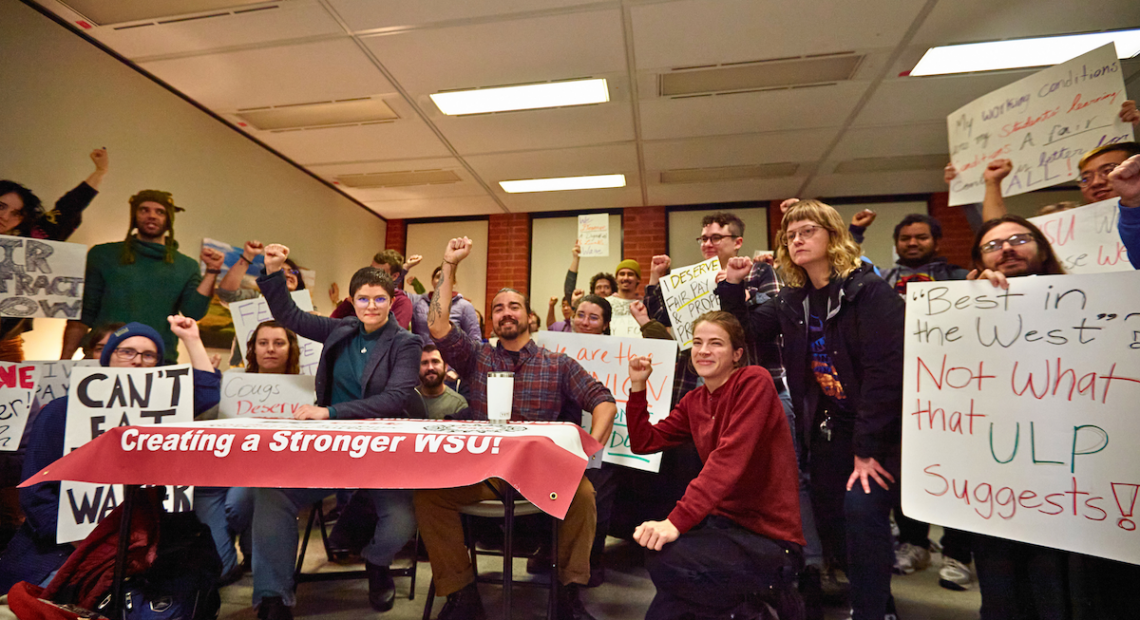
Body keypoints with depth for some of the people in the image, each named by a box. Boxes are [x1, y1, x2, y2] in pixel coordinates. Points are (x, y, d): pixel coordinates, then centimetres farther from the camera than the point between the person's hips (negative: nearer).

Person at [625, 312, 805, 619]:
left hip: (770, 538, -7)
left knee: (664, 559, -25)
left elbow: (730, 458, -25)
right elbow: (644, 443, 10)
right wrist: (638, 386, 0)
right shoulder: (694, 401, 9)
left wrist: (677, 520, -31)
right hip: (725, 521, 8)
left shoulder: (754, 381, -14)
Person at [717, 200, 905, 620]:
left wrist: (867, 448, -23)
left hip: (880, 428, -6)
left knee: (861, 508, -21)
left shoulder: (867, 289, -16)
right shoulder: (792, 300, 4)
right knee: (828, 516, 11)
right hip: (827, 428, 6)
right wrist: (732, 285, -7)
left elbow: (885, 371, -22)